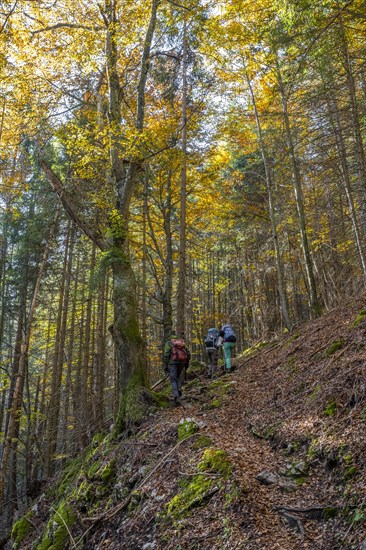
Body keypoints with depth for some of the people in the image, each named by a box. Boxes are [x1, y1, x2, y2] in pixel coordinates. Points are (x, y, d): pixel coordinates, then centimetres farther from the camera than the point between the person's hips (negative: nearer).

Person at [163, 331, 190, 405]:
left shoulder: (168, 343, 4)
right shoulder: (182, 342, 15)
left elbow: (166, 355, -5)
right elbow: (188, 354, 14)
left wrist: (165, 366, -1)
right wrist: (187, 363, 24)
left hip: (173, 362, -3)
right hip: (181, 362, 3)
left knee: (173, 380, 1)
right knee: (178, 376, 26)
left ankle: (176, 396, -13)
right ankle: (179, 390, 7)